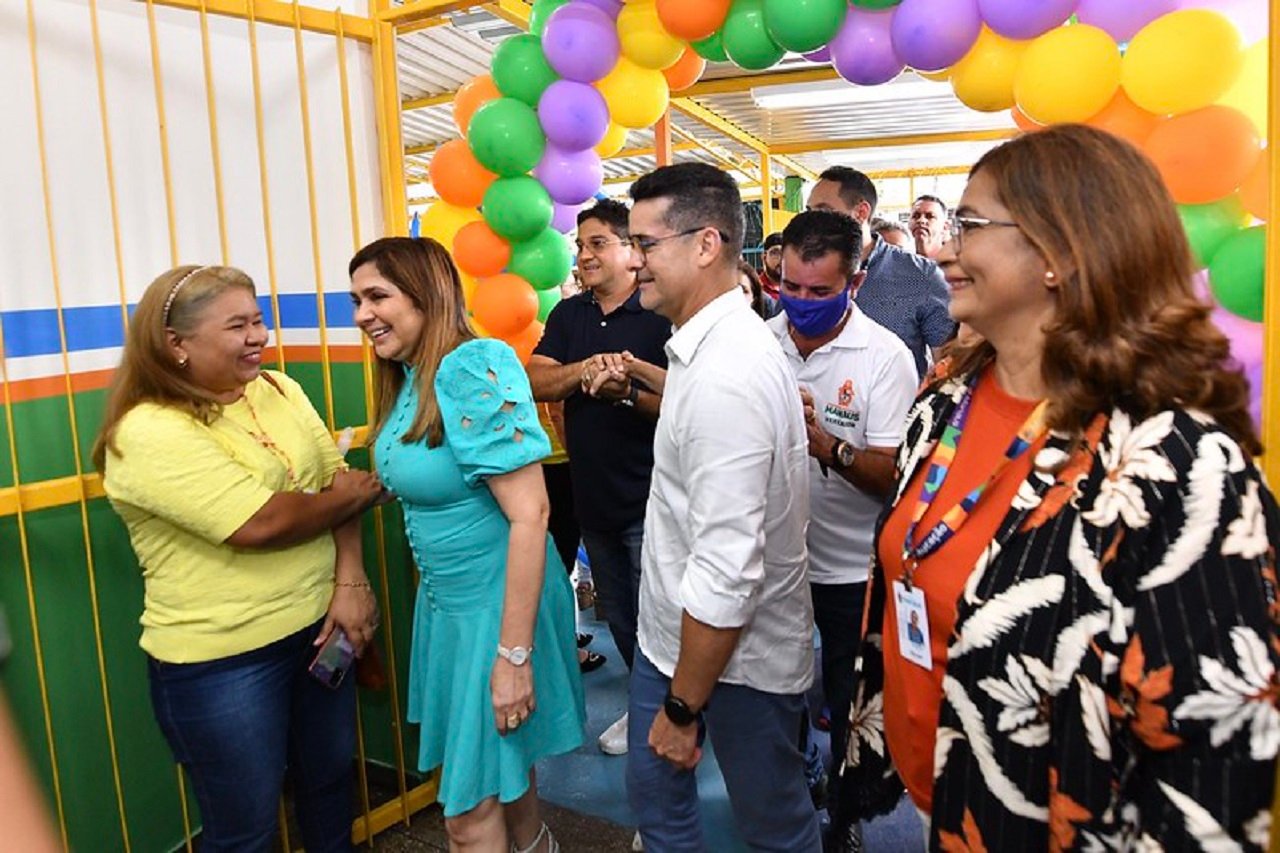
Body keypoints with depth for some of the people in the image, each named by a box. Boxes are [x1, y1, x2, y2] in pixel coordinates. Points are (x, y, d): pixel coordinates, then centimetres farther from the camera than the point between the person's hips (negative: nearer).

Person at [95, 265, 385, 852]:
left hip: (319, 626, 6)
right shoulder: (147, 431, -18)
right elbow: (260, 524, -26)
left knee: (331, 779, 23)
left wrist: (350, 582, -14)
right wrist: (353, 494, -10)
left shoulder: (278, 391, 3)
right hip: (222, 659, -6)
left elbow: (339, 481, 0)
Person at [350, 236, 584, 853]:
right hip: (446, 596, 8)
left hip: (497, 601, -8)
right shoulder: (409, 379, 3)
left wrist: (514, 654, -24)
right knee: (500, 753, 27)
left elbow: (530, 513, -26)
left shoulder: (475, 370, -23)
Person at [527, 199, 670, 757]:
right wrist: (587, 369, -21)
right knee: (617, 611, 19)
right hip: (592, 495, 7)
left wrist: (626, 391, -29)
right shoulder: (568, 315, 9)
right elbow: (536, 381, -4)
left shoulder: (661, 314, -10)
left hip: (646, 499, -6)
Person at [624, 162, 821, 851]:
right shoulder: (708, 343, 2)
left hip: (740, 656, -9)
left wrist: (682, 707, -20)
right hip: (670, 631, 9)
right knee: (653, 792, 24)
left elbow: (726, 572, -29)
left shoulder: (726, 375, -30)